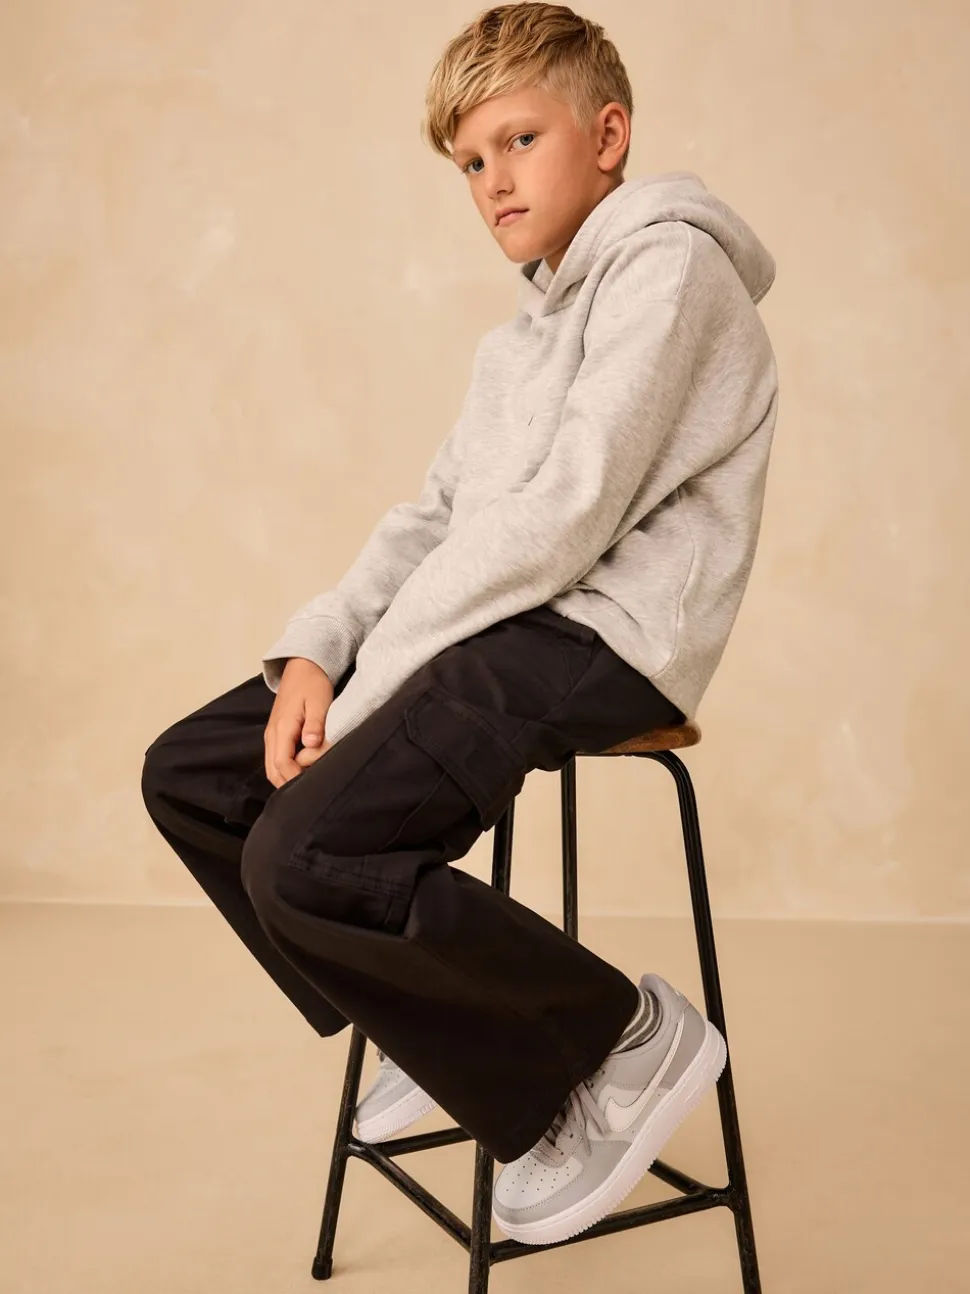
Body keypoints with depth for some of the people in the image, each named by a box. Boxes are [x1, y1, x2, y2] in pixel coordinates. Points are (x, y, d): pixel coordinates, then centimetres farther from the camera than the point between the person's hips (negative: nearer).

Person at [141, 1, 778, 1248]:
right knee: (188, 774, 4)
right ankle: (446, 1035, 12)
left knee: (302, 856, -25)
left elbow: (570, 512, -18)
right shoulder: (518, 335, 24)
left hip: (600, 636, -10)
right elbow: (434, 515, 15)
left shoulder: (668, 261, -7)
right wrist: (313, 651, -2)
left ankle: (626, 1037, -4)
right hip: (498, 622, 10)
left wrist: (374, 680, -17)